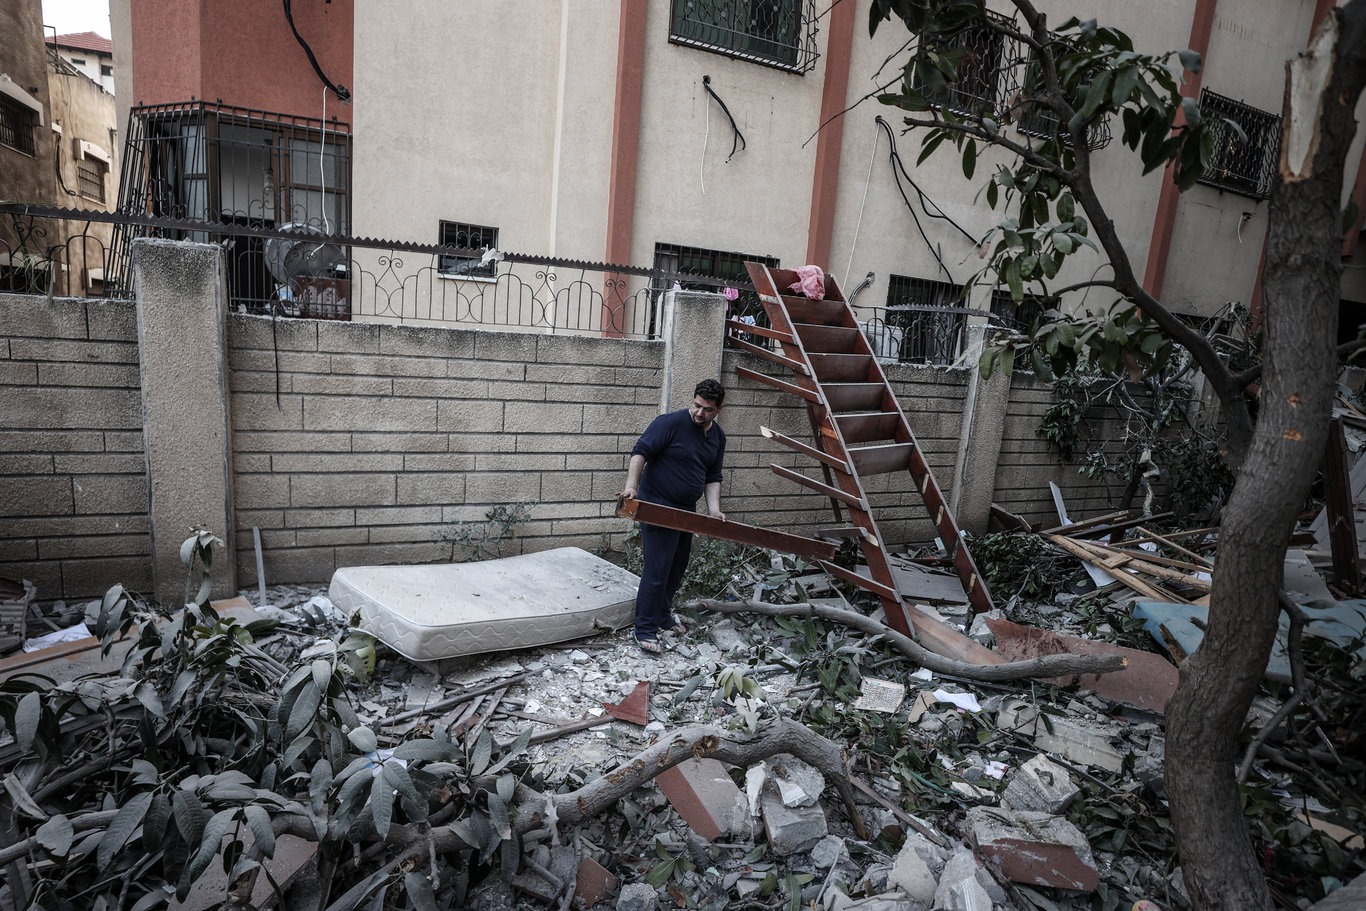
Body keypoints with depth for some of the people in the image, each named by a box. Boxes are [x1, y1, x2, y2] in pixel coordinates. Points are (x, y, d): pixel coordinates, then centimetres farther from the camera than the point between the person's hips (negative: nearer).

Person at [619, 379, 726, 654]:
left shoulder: (718, 437, 7)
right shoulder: (671, 423, -16)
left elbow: (712, 477, 11)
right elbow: (640, 452, -19)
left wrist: (714, 509, -2)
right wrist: (632, 485, -32)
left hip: (686, 510, 8)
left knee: (677, 568, 17)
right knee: (657, 569, -8)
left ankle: (663, 615, 36)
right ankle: (645, 629, 4)